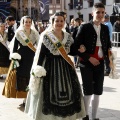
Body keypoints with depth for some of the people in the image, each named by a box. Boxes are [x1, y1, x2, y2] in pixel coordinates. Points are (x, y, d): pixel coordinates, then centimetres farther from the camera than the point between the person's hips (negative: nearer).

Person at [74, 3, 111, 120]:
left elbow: (108, 45, 17)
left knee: (97, 92, 9)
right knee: (88, 92, -2)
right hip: (87, 64, -5)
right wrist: (89, 58, -15)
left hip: (100, 64, 5)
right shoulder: (84, 27, -7)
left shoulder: (105, 28, 8)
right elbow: (76, 47, -9)